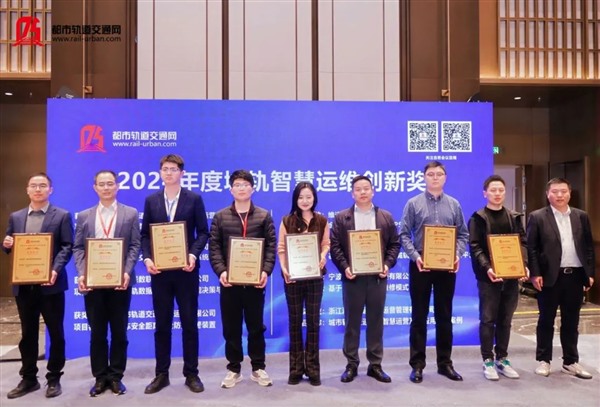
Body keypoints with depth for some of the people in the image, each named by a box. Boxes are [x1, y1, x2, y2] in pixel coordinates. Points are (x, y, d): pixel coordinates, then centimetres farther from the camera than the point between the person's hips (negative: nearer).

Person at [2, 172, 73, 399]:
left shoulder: (62, 216, -1)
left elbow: (67, 247, -7)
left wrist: (55, 270, -21)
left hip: (50, 283, -4)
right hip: (24, 284, 4)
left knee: (55, 332, 5)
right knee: (27, 333, 14)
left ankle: (54, 379, 18)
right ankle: (28, 378, 26)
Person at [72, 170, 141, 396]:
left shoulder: (131, 214, 5)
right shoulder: (84, 216, 11)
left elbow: (135, 246, -1)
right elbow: (78, 248, 6)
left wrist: (127, 272, -14)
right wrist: (81, 274, -9)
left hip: (119, 281, -1)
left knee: (119, 332, 7)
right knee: (97, 333, 9)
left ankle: (116, 377, 20)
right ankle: (100, 377, 21)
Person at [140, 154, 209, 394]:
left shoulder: (194, 199, 1)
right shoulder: (151, 200, 8)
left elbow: (203, 232, -1)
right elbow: (145, 234, 7)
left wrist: (193, 254, -17)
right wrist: (147, 258, -9)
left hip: (186, 269, -2)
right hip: (159, 270, 2)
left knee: (189, 322, 5)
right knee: (162, 324, 9)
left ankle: (191, 374, 17)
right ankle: (161, 374, 21)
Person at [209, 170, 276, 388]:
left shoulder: (264, 216, 6)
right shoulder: (220, 217, 5)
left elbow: (271, 247, 1)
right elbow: (214, 248, 0)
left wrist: (266, 271, -13)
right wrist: (221, 271, -14)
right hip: (229, 280, 0)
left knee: (256, 326, 9)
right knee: (231, 327, 8)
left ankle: (258, 368, 23)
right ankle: (233, 369, 22)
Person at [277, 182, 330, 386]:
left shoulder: (322, 221, 5)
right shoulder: (287, 221, 1)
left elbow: (326, 244, 8)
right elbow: (281, 248, -2)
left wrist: (323, 256, -13)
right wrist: (284, 268, -17)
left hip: (315, 276, 1)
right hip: (293, 276, -1)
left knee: (313, 321, 6)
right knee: (295, 321, 7)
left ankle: (313, 368, 17)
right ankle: (296, 369, 17)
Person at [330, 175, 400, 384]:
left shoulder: (386, 217, 10)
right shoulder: (341, 217, 5)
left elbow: (394, 244, 7)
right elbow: (335, 246, -1)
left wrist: (388, 265, -8)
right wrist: (344, 267, -14)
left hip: (377, 276, 2)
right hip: (353, 276, -1)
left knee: (376, 322, 8)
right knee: (352, 322, 5)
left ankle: (375, 365, 19)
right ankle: (351, 365, 16)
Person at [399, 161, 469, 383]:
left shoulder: (454, 204, 8)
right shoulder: (413, 203, 0)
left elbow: (463, 235, 8)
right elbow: (404, 235, -4)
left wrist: (457, 255, -8)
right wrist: (415, 256, -17)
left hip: (447, 266, 3)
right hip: (420, 265, -2)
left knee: (444, 315, 11)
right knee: (419, 316, 5)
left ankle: (445, 363, 23)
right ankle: (417, 364, 14)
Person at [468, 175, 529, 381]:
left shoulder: (515, 217, 12)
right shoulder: (478, 218, -1)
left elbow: (523, 243, 8)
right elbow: (475, 248, -8)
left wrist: (524, 265, -9)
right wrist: (487, 268, -23)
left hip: (511, 275, 4)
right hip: (489, 276, -4)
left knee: (505, 320, 11)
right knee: (488, 319, 1)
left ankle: (502, 359, 21)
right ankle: (488, 361, 10)